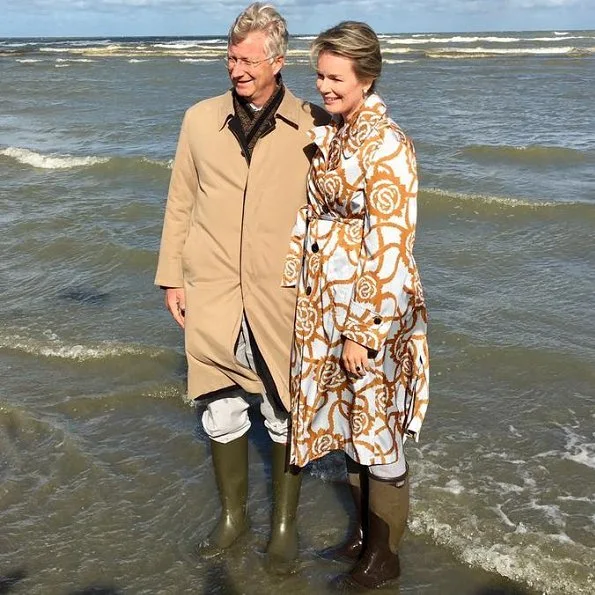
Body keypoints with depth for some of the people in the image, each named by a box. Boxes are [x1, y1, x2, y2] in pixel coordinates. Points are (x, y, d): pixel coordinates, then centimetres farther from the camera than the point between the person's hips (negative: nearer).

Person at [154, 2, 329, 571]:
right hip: (213, 293, 2)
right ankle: (232, 514, 32)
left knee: (286, 415, 9)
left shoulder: (314, 126, -2)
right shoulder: (200, 119, 5)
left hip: (284, 297, -2)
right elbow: (180, 204, 10)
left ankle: (284, 521, 28)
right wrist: (171, 276, 8)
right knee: (222, 412, 12)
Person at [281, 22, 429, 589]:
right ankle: (364, 532, 38)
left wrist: (362, 330, -19)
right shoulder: (326, 134, 7)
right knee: (345, 419, 19)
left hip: (372, 307, -8)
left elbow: (389, 246, -20)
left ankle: (384, 555, 27)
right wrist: (289, 284, 11)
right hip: (324, 302, 8)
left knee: (377, 432, 7)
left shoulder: (386, 145, -18)